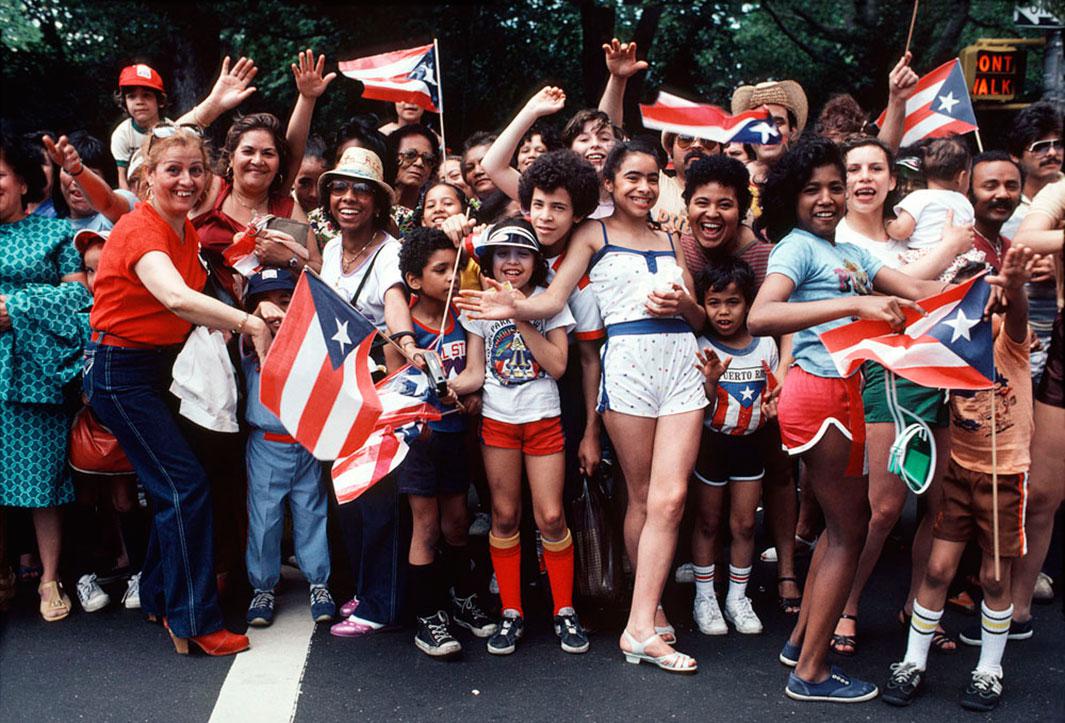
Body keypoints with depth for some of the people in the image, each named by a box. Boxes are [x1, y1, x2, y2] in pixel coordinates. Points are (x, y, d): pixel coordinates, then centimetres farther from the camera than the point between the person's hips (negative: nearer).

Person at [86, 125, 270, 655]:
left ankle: (158, 596, 29)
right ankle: (195, 623, -1)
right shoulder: (140, 229, -22)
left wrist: (229, 323, -8)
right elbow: (176, 298, -41)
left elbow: (191, 298, 11)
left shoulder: (187, 230, 6)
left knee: (171, 485, 13)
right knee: (186, 486, -10)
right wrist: (250, 323, -43)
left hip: (162, 366, 9)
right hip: (120, 368, -9)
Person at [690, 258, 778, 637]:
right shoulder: (701, 348, -12)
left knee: (745, 523, 9)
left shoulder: (765, 344, -2)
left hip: (750, 442, 3)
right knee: (708, 522, 9)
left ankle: (737, 597, 24)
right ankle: (704, 598, 22)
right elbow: (700, 408, -13)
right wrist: (711, 381, -31)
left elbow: (772, 392, 11)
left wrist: (772, 406, -10)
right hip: (712, 441, -3)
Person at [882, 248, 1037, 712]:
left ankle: (989, 670, 27)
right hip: (960, 469, 2)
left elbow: (1016, 316, -34)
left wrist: (1013, 289, -56)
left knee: (994, 578, 8)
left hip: (1005, 473, -2)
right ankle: (913, 664, 16)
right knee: (938, 568, 2)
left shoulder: (1009, 339, -12)